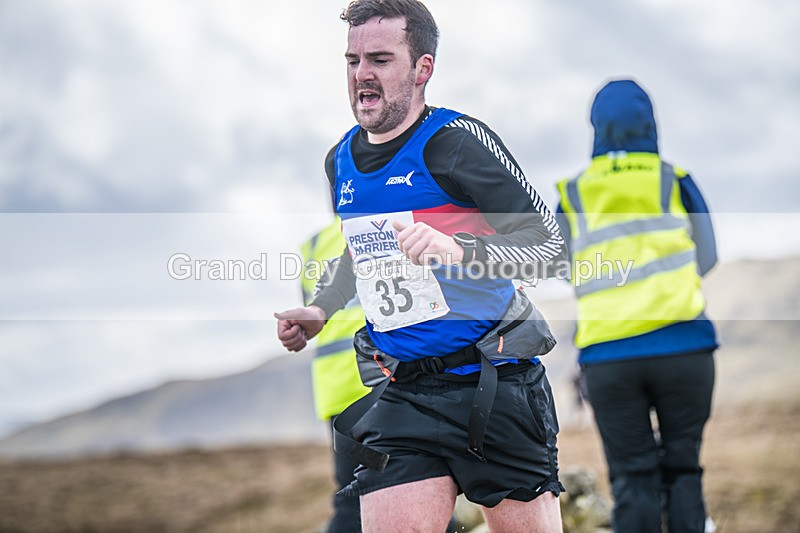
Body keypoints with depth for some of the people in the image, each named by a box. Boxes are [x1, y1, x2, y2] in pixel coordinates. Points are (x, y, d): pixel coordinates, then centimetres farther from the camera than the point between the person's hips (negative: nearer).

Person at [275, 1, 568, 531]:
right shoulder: (341, 160, 10)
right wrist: (321, 311, 18)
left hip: (498, 387, -5)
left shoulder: (456, 141, -11)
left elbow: (550, 243, -14)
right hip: (404, 397, 5)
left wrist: (457, 251, -28)